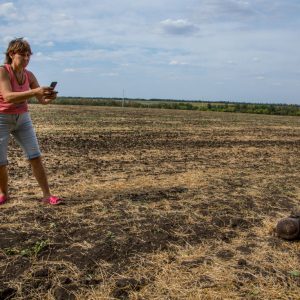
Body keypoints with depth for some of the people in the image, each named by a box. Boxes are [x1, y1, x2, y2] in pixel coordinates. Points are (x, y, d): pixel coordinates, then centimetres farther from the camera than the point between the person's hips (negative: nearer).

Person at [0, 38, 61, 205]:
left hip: (23, 118, 4)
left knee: (36, 157, -4)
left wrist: (50, 97, -24)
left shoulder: (29, 75, -1)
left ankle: (47, 195, 0)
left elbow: (42, 100, 0)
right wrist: (34, 92, -42)